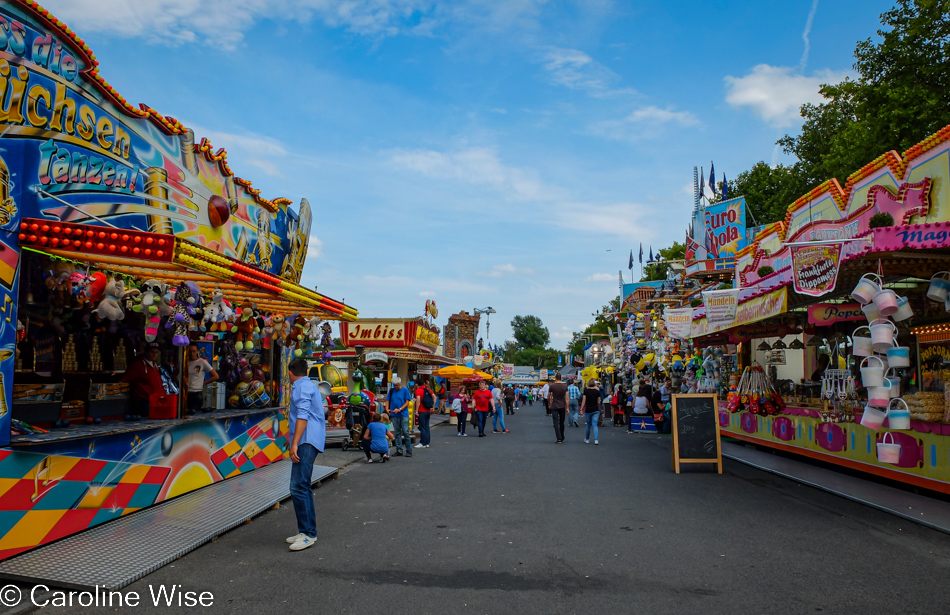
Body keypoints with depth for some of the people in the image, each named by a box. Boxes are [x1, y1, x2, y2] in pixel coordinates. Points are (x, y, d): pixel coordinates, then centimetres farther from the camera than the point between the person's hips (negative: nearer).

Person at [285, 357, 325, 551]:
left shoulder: (302, 387, -8)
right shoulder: (309, 386, 23)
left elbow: (302, 416, -19)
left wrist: (295, 444, -22)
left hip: (306, 442, -11)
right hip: (308, 442, 11)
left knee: (298, 487, -14)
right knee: (303, 487, 13)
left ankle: (307, 533, -14)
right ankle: (307, 531, 18)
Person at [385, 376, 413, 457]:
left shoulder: (405, 390, -1)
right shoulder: (391, 390, 10)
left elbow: (407, 402, -4)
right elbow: (387, 401, 13)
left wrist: (399, 409, -15)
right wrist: (387, 409, -6)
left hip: (404, 415, -4)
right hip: (394, 415, 4)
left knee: (405, 432, -5)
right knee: (397, 433, 8)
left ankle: (409, 450, 2)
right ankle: (399, 450, 13)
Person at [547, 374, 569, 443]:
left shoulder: (552, 386, -7)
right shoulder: (565, 386, -2)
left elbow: (548, 397, 4)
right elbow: (566, 398, -3)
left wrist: (549, 404, 21)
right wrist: (567, 407, 2)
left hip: (554, 407, -3)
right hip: (562, 406, 3)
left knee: (556, 423, -3)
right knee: (561, 422, 16)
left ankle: (559, 439, -11)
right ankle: (562, 437, 27)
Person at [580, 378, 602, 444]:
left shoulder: (586, 390, -5)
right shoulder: (597, 391, 0)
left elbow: (584, 401, -6)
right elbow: (598, 401, 6)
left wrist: (581, 409, -1)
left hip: (588, 410, -1)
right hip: (596, 410, 1)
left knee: (588, 425, 13)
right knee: (594, 425, 0)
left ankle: (587, 439, 24)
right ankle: (596, 440, -13)